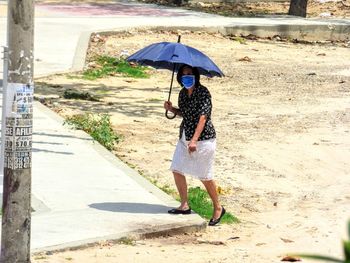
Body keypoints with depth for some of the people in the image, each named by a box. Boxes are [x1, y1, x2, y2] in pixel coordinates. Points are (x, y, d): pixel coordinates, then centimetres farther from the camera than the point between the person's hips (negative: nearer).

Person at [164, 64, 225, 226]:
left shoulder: (203, 92, -15)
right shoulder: (183, 93, 8)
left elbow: (203, 117, -22)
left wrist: (194, 140, -28)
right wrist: (172, 109, 1)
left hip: (203, 139, -8)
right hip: (184, 138, 8)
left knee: (205, 176, -2)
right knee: (177, 169, 4)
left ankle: (218, 208, 14)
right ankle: (185, 205, 17)